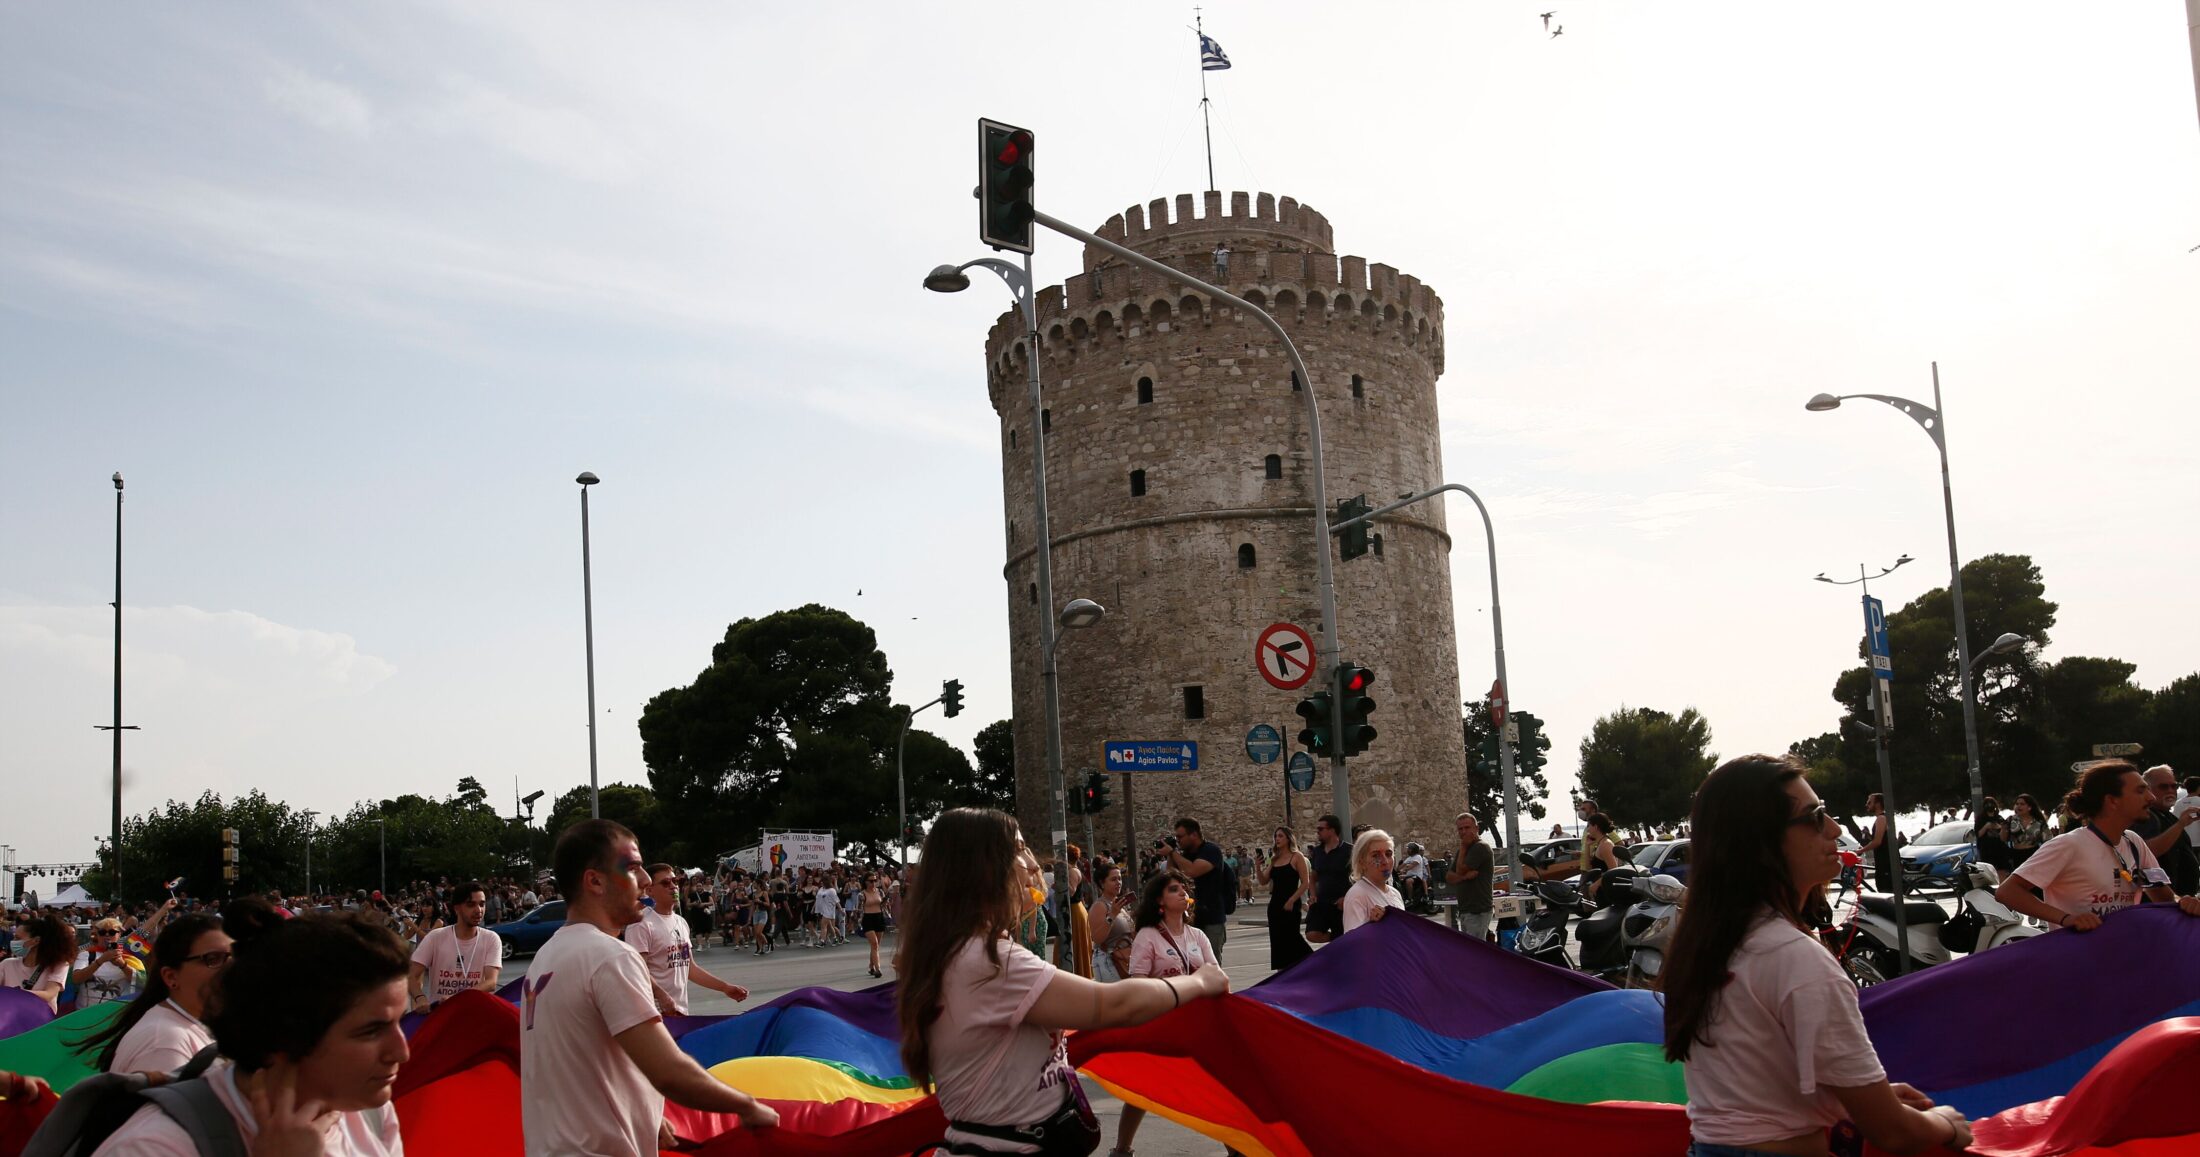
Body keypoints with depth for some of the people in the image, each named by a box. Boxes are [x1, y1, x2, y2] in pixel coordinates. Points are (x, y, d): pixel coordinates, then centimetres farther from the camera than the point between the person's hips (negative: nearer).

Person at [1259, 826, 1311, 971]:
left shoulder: (1297, 857, -5)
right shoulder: (1274, 860, 13)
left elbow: (1305, 883, -10)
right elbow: (1264, 881, 10)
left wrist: (1292, 901, -17)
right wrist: (1259, 867, -7)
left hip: (1291, 905, -6)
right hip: (1275, 904, 6)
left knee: (1290, 937, -11)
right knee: (1278, 940, 5)